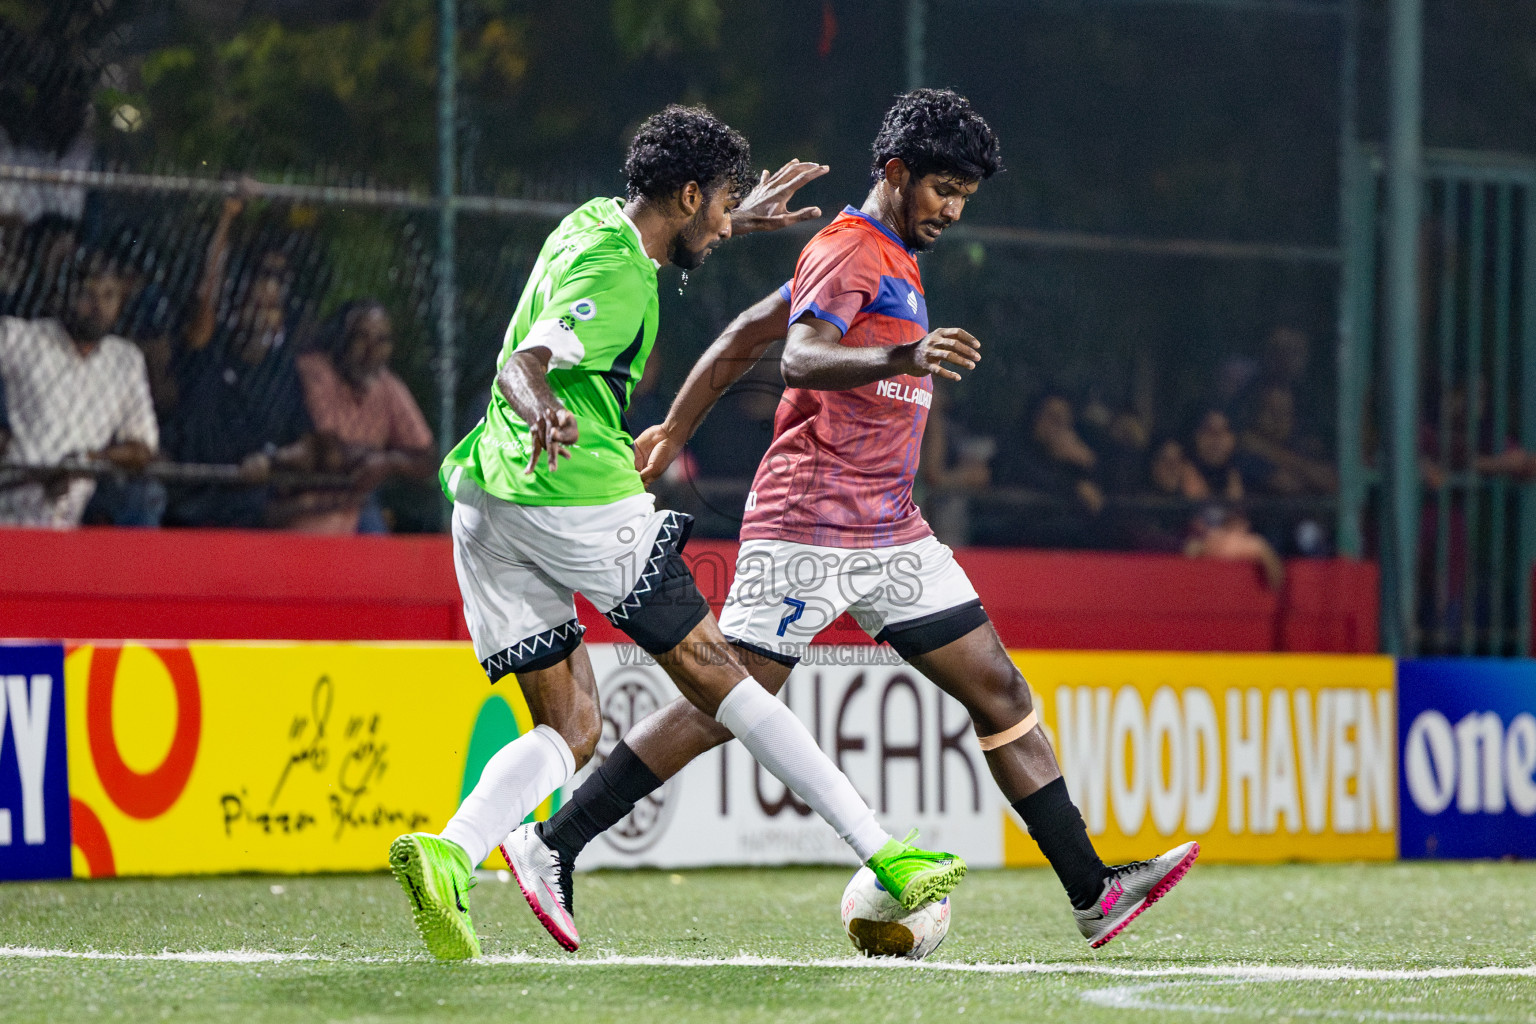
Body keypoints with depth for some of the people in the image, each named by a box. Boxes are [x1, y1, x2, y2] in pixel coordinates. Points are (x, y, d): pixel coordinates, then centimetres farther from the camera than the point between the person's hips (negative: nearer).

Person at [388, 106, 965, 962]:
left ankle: (449, 853, -21)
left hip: (488, 498, 9)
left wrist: (738, 221, 51)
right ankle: (884, 858, 5)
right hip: (577, 495, -9)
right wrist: (546, 412, -48)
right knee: (718, 676, -1)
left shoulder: (598, 221, 15)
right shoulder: (615, 275, -13)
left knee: (571, 730, 6)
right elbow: (522, 366, -27)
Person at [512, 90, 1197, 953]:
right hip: (810, 528, -9)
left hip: (891, 535, 9)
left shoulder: (890, 261, 19)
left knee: (1001, 694, 3)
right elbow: (799, 358, -28)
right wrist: (905, 358, -44)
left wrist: (675, 431, 28)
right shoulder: (850, 252, -9)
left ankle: (1094, 893, 3)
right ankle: (554, 845, -6)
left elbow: (746, 334, 24)